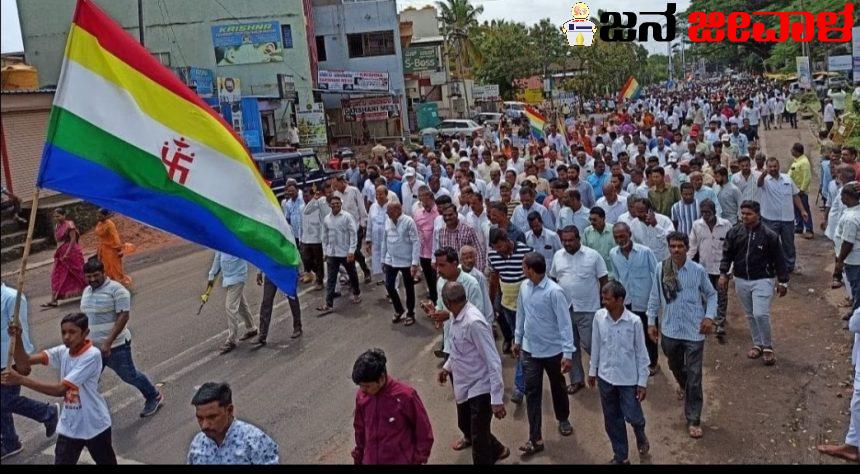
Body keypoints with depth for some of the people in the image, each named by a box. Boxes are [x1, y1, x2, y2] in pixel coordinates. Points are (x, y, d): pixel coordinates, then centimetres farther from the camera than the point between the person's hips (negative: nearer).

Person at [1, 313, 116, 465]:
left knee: (107, 462, 16)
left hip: (94, 426, -5)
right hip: (69, 427, 5)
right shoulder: (62, 351, -4)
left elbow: (61, 389, -30)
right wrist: (17, 338, -28)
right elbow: (24, 362, -12)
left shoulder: (92, 355, -24)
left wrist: (20, 380, -34)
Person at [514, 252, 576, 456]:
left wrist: (568, 352, -21)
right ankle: (535, 439, 9)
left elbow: (564, 322, -20)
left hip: (553, 350, -4)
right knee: (532, 392, 3)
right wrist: (517, 340, 17)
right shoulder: (524, 287, -3)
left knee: (558, 387, 18)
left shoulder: (554, 291, -22)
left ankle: (563, 420, 45)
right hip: (530, 350, 4)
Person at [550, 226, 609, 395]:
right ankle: (577, 380, 25)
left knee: (589, 344, -2)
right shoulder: (557, 256, 4)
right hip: (565, 309, 4)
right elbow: (553, 279, 12)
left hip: (588, 309, -4)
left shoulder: (593, 255, -8)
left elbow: (604, 280, -4)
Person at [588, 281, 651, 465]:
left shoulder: (634, 321, -18)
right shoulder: (599, 317, -9)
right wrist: (592, 371, 11)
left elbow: (641, 353, -9)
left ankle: (640, 436, 41)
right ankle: (620, 456, 32)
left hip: (628, 379, -3)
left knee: (633, 416, 5)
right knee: (612, 420, 13)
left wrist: (642, 382, -7)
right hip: (605, 377, 3)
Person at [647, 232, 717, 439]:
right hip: (670, 330, 3)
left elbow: (711, 295, 4)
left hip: (694, 330, -2)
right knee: (675, 366, 25)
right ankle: (682, 385, 60)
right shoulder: (661, 269, -5)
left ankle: (693, 420, 10)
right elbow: (654, 297, 5)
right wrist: (651, 322, 3)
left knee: (694, 376, -1)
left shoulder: (698, 270, -9)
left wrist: (709, 316, -8)